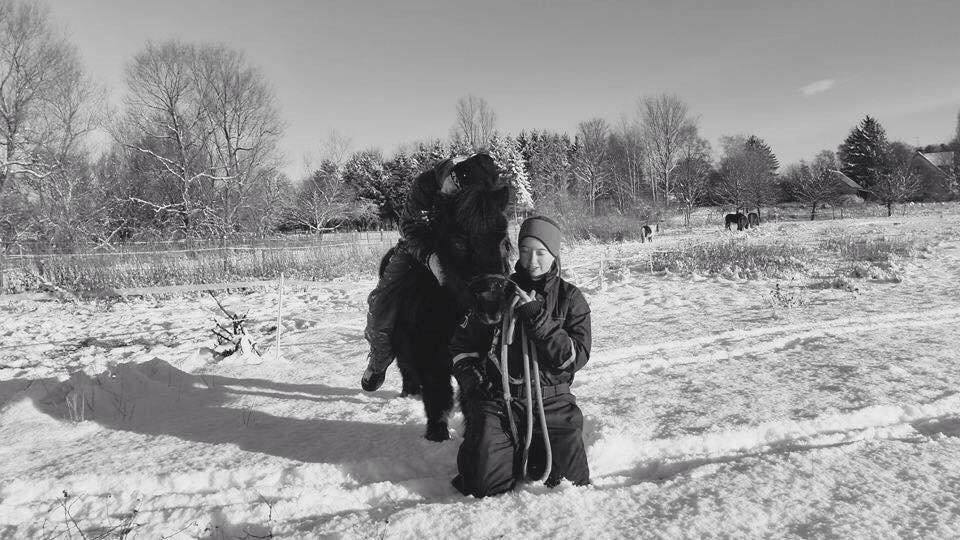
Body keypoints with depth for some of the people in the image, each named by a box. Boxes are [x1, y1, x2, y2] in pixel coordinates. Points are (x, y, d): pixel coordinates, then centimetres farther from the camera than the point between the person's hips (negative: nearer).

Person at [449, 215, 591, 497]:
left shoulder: (570, 298, 5)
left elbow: (576, 357, -8)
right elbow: (462, 344, 15)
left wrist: (536, 316, -15)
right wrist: (472, 381, 0)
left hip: (551, 402, 0)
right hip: (496, 402, 0)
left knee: (572, 483, -10)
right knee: (489, 487, -13)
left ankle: (533, 452, 20)